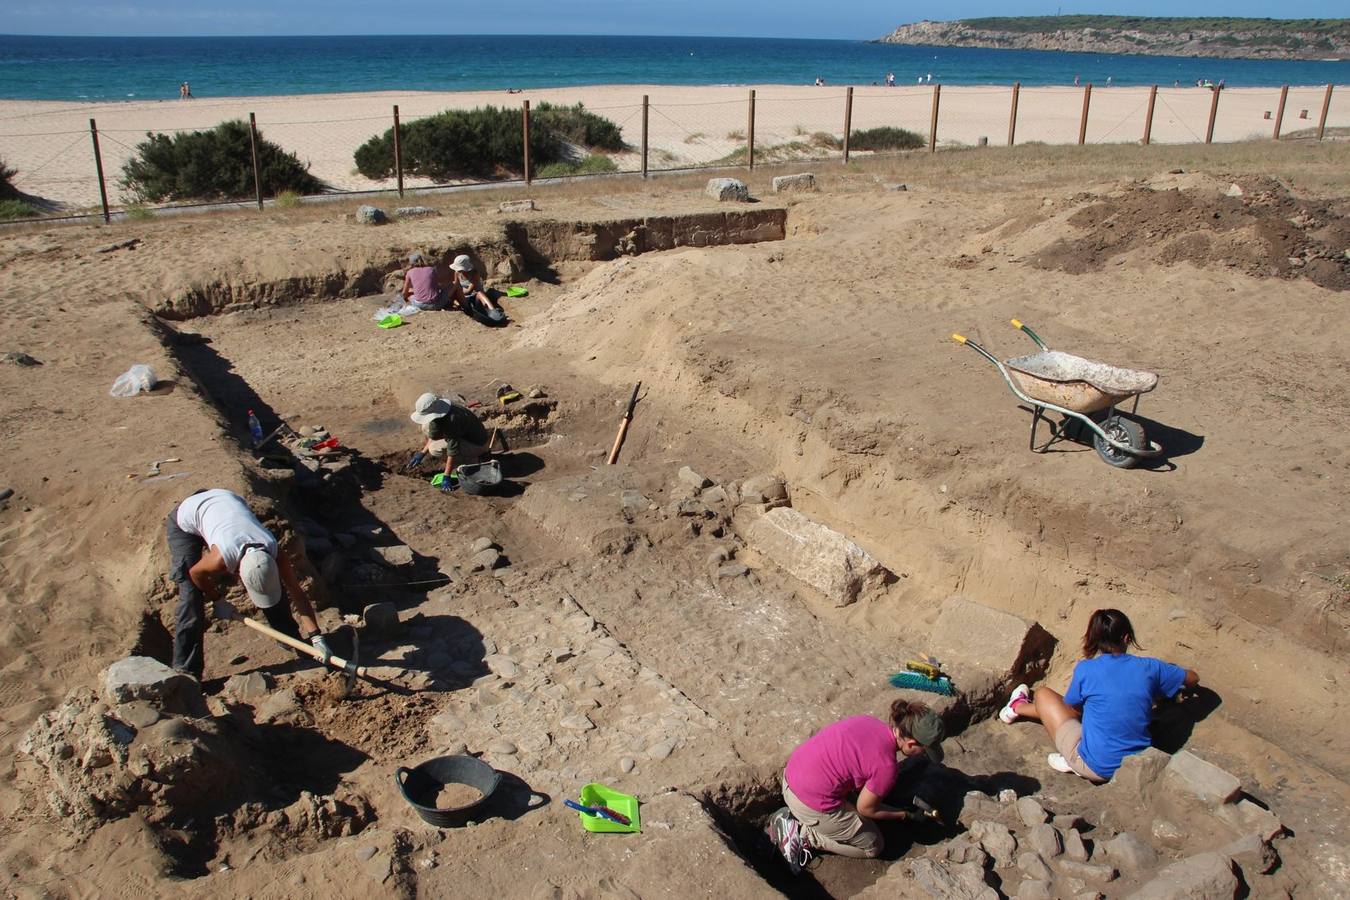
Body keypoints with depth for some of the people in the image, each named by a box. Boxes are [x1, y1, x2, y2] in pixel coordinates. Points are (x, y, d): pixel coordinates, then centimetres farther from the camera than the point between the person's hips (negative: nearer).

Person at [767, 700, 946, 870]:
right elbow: (865, 808, -6)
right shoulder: (886, 766, -20)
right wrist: (904, 815, 8)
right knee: (872, 846, 12)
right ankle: (802, 834, 2)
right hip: (812, 804, -8)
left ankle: (795, 817, 15)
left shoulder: (869, 722, 0)